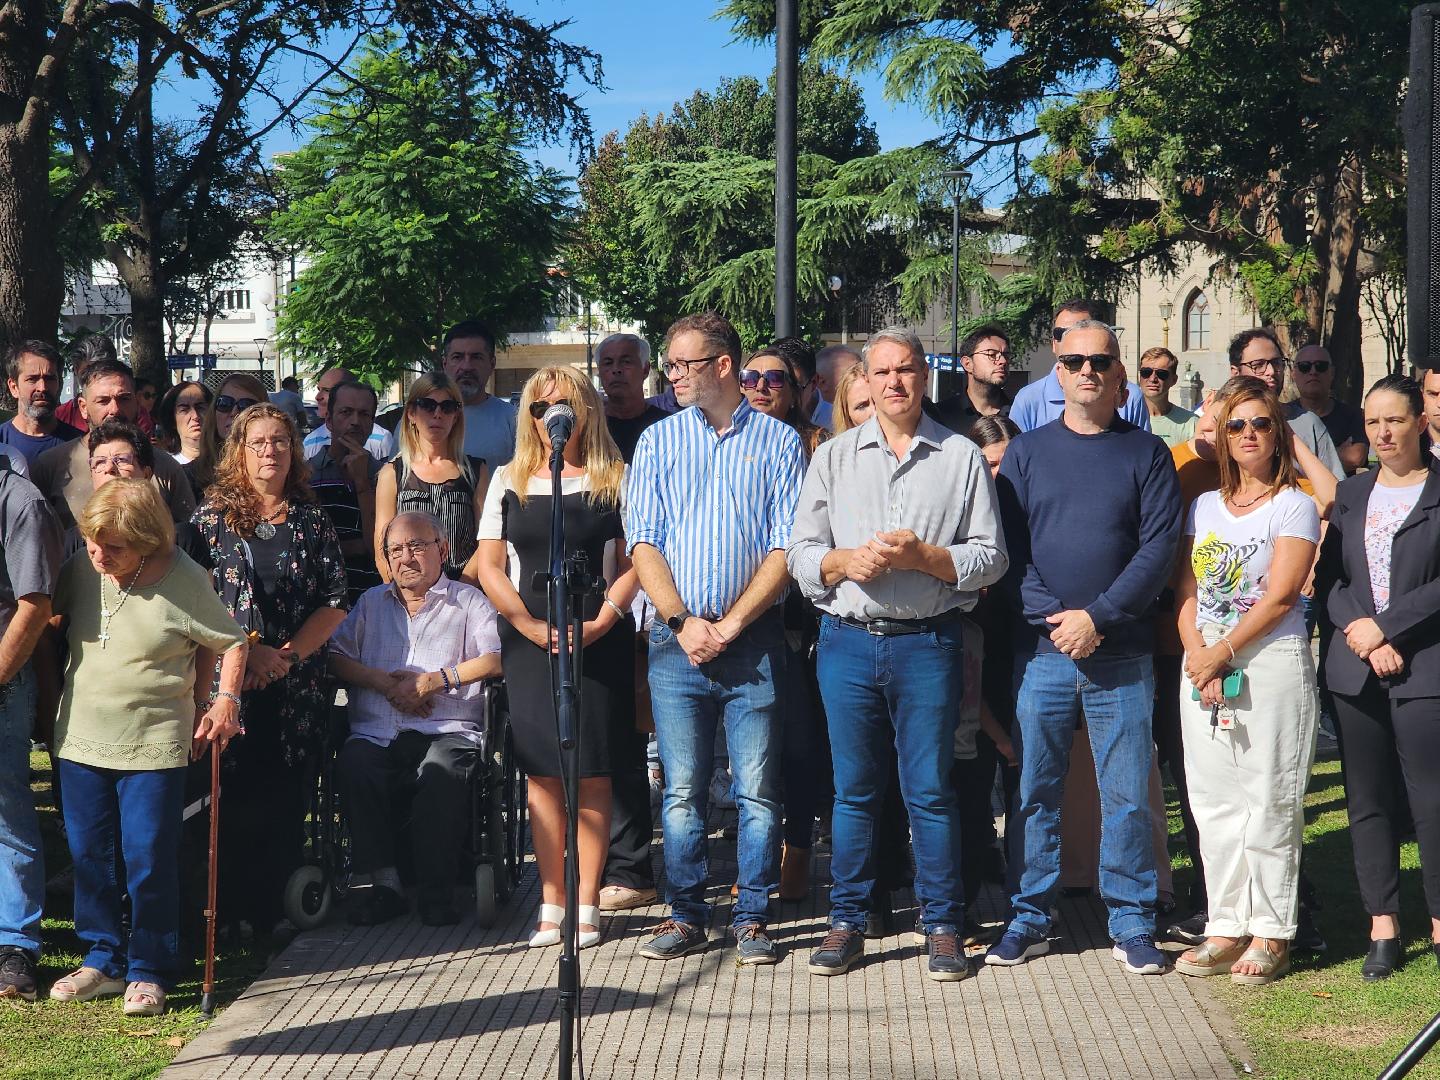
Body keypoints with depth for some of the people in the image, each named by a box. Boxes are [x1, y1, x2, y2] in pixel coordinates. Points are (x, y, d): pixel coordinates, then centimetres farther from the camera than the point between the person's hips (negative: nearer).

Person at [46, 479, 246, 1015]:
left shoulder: (184, 580, -12)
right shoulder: (79, 572, 0)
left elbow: (230, 642, -1)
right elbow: (53, 625, 18)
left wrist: (224, 700, -9)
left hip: (154, 745, -5)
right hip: (81, 738, 5)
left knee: (149, 861, -3)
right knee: (88, 857, 10)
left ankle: (149, 972, 10)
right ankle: (103, 961, 24)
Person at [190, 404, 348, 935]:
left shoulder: (312, 520, 10)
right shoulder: (213, 513, 7)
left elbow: (335, 603, 5)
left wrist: (289, 654, -8)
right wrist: (249, 651, -11)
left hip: (297, 686, 1)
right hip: (229, 680, -1)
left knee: (284, 798, -2)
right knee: (236, 796, -8)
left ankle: (273, 914, 6)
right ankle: (230, 912, 2)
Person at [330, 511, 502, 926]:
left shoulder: (468, 601, 16)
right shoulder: (371, 603, 28)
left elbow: (496, 658, 0)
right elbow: (336, 657, 14)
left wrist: (433, 681, -7)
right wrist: (384, 683, -2)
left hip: (448, 730, -3)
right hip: (376, 732, 3)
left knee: (442, 771, -37)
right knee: (355, 764, -33)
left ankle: (437, 892, -25)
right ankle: (380, 882, -25)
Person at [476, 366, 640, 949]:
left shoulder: (614, 481, 5)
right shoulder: (509, 481, 9)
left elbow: (633, 563, 2)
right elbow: (490, 566, 6)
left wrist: (600, 622, -12)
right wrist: (532, 626, -6)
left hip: (599, 639, -2)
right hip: (527, 639, 2)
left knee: (591, 770, -2)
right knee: (542, 771, 1)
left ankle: (587, 906, 3)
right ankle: (551, 903, 7)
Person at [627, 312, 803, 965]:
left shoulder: (778, 442, 4)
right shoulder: (658, 442, 11)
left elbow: (785, 549, -2)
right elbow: (643, 542, 5)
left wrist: (729, 625, -10)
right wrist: (683, 622, -8)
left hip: (752, 639, -2)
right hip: (675, 639, 2)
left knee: (757, 792, -1)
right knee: (682, 791, 4)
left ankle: (751, 920, 7)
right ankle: (686, 917, 12)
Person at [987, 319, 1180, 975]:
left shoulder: (1146, 454, 5)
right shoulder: (1026, 452, 9)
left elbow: (1159, 549, -3)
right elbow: (1010, 550, 3)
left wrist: (1097, 615, -13)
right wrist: (1056, 619, -10)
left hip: (1121, 654, -1)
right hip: (1041, 650, 1)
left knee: (1128, 794, 1)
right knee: (1034, 791, 5)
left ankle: (1132, 926, 10)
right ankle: (1030, 920, 14)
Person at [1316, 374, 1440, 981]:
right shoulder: (1352, 494, 16)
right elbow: (1328, 578, 9)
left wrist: (1384, 626, -11)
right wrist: (1362, 636, -6)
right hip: (1355, 671, 5)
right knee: (1368, 801, 5)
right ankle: (1383, 928, 11)